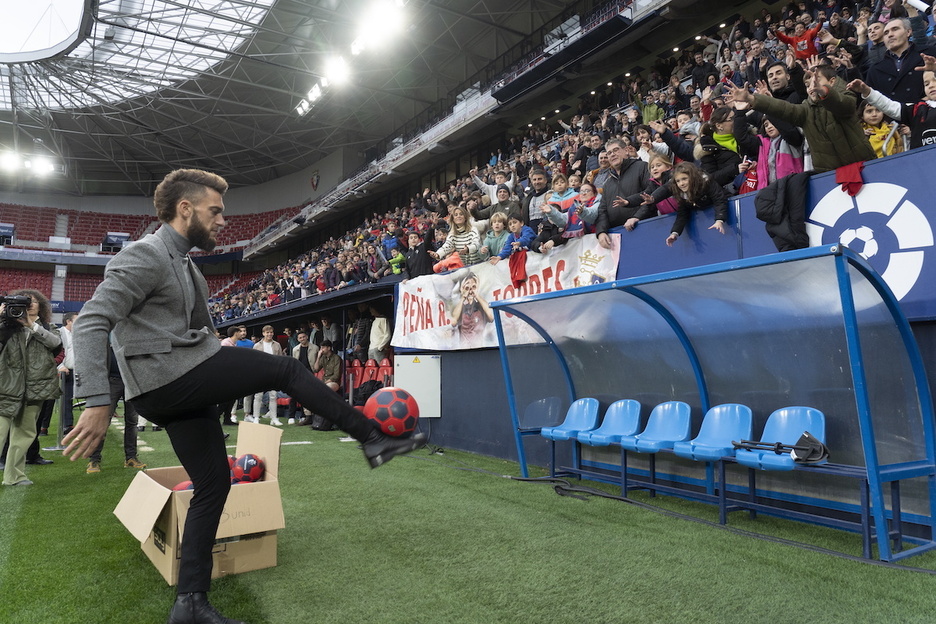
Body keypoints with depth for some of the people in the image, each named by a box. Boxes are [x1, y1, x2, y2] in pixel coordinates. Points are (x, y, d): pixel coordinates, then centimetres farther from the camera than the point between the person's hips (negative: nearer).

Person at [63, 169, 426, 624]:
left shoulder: (183, 264, 20)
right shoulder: (146, 254, -11)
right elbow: (92, 323, -19)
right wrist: (97, 402, -26)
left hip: (184, 387, 10)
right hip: (170, 379, -10)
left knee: (213, 483, 9)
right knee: (285, 369, -6)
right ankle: (372, 438, 1)